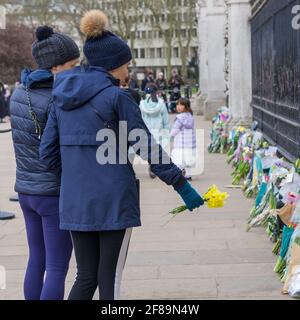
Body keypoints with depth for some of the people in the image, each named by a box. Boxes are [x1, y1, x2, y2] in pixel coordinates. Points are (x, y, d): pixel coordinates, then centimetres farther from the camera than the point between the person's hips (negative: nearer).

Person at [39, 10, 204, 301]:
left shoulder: (62, 97, 9)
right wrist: (183, 186, -3)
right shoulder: (116, 97, -10)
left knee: (86, 277, 14)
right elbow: (148, 149, -10)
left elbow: (47, 151, 9)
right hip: (113, 201, -5)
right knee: (110, 278, 5)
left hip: (75, 203, 6)